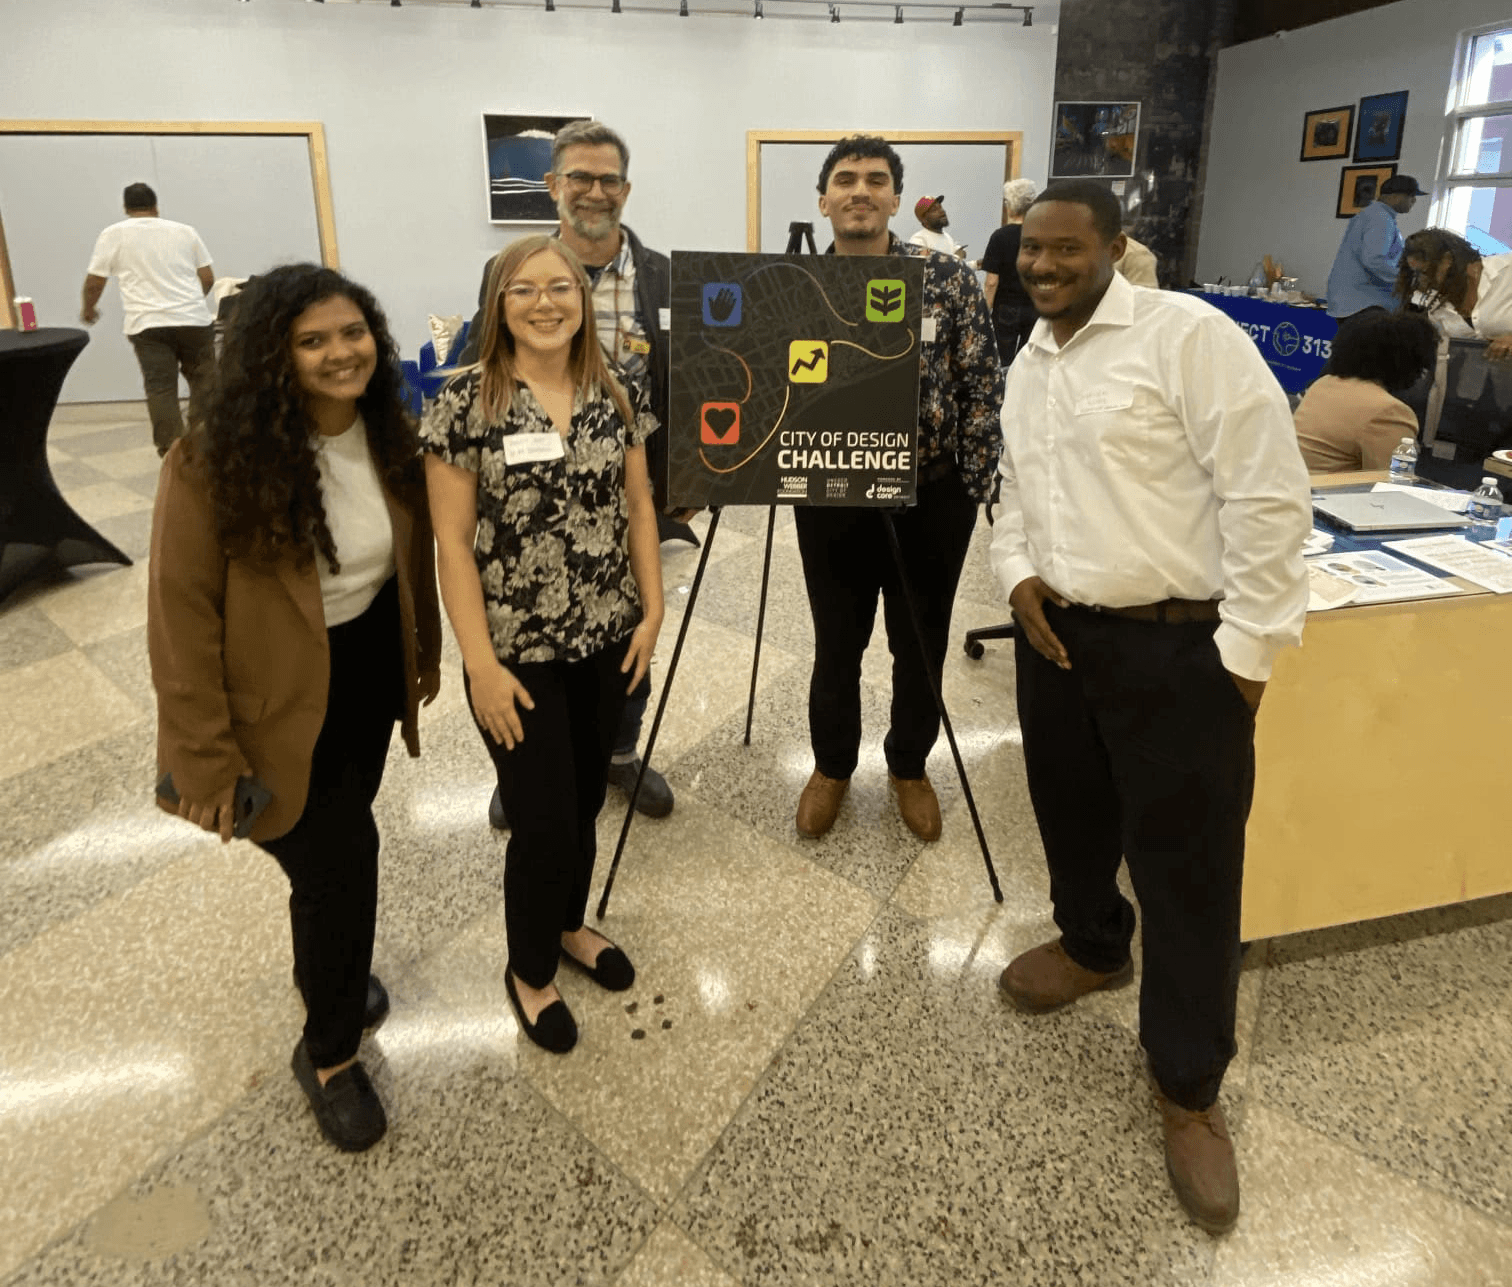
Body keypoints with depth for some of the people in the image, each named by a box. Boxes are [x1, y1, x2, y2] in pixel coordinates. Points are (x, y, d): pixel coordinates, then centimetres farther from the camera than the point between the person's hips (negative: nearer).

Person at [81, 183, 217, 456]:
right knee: (204, 382, 13)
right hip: (194, 320, 2)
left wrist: (88, 309, 25)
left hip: (147, 324, -1)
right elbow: (208, 278, 11)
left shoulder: (113, 234, 6)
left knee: (160, 387, -2)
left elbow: (94, 282, 6)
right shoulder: (185, 231, 12)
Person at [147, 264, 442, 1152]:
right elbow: (183, 614, -19)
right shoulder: (216, 464, -23)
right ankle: (330, 1053, 25)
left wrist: (425, 652, 15)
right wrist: (206, 756, -17)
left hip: (370, 674, 6)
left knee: (335, 851, 22)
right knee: (340, 858, -2)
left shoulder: (391, 437, -5)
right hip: (279, 702, -5)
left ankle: (330, 970, 52)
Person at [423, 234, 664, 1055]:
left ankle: (568, 925, 45)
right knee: (543, 823, 3)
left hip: (606, 642, 4)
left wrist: (652, 611, 2)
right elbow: (452, 541, -11)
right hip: (519, 654, -4)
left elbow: (638, 507, 9)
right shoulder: (466, 403, -10)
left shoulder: (618, 395, 2)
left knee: (586, 801, 17)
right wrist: (481, 664, -14)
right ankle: (530, 972, 30)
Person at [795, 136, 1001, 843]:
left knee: (921, 644, 13)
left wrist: (972, 490, -7)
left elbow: (982, 388, -5)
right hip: (831, 498, 1)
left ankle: (909, 766, 37)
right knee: (836, 643, 14)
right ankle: (832, 765, 36)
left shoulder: (951, 280, -7)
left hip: (931, 496, 0)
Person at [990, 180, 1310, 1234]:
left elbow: (1269, 496, -16)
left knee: (1186, 866, 2)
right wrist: (1017, 572, 3)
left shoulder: (1188, 334, -13)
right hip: (1057, 632, 7)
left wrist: (1248, 648, -15)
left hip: (1177, 644, -7)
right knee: (1071, 811, 21)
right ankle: (1093, 946, 50)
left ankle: (1190, 1086, 20)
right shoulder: (1027, 365, 12)